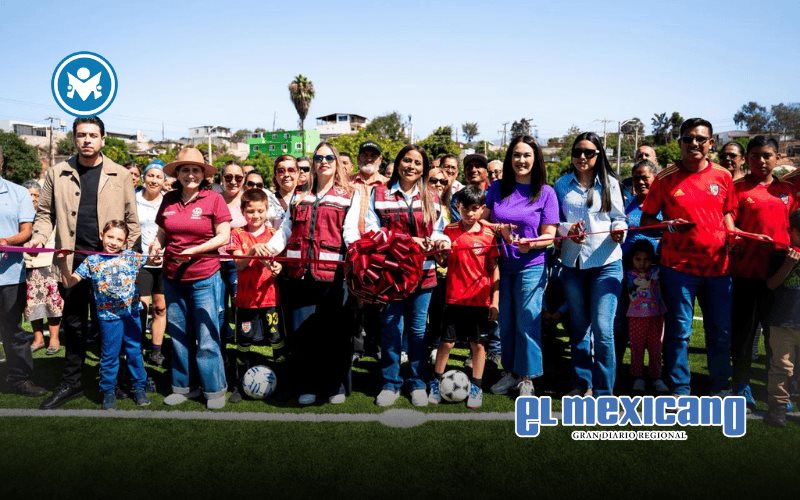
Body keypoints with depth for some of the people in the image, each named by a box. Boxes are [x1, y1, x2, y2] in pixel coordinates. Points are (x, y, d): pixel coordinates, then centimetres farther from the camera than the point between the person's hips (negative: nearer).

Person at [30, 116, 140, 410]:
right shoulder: (57, 174, 7)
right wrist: (39, 238, -7)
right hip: (73, 261, 2)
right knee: (74, 322, 10)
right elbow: (46, 212, 11)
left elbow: (131, 220, 3)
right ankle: (71, 383, 22)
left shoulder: (120, 175, 2)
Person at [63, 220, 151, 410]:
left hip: (132, 313, 1)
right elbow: (69, 283, 1)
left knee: (135, 352, 12)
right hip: (108, 316, -1)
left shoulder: (131, 257, -1)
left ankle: (139, 388, 26)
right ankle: (108, 392, 24)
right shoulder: (91, 261, -1)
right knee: (109, 356, 9)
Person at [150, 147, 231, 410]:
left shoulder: (213, 198, -7)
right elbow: (161, 233, 15)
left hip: (204, 278, -5)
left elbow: (224, 236, -10)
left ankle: (214, 390, 16)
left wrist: (194, 250, -19)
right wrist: (155, 246, -6)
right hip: (172, 278, 5)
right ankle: (182, 386, 30)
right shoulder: (169, 199, 6)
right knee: (178, 335, 15)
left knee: (206, 339, 1)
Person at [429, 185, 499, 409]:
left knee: (478, 343, 8)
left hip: (481, 300, 0)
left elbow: (494, 268, 2)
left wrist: (495, 300, -1)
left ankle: (476, 387, 22)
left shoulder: (488, 235, -2)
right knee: (446, 341, 7)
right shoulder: (450, 230, -1)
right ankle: (436, 383, 24)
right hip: (454, 298, 0)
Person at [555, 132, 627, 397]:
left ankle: (604, 392, 5)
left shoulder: (610, 183, 3)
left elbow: (619, 218, 4)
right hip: (573, 263, 2)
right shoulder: (562, 184, 6)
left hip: (606, 263, -2)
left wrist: (619, 231, -18)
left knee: (602, 329, -9)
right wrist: (568, 229, -15)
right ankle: (582, 384, 28)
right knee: (578, 327, 13)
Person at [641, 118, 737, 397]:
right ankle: (679, 389, 17)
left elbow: (727, 214, 18)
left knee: (721, 330, 13)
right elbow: (646, 220, 1)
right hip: (678, 266, -3)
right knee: (679, 330, 3)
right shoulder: (666, 178, -2)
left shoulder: (723, 177, 6)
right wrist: (669, 225, -17)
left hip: (717, 265, 3)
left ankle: (721, 386, 32)